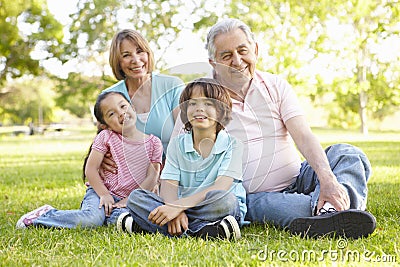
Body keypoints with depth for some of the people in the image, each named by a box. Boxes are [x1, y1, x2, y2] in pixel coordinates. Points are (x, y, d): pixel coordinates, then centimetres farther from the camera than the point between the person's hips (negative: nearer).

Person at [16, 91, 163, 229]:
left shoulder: (153, 143, 3)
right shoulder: (106, 136, 0)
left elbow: (152, 177, -2)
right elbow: (90, 169, -4)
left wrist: (130, 200, -11)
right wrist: (104, 194, -15)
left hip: (126, 200, 1)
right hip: (101, 191, -1)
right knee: (92, 220, -31)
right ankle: (46, 214, -6)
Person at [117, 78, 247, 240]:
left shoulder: (232, 144, -3)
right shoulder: (177, 144, 9)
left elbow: (222, 187, -17)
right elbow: (168, 185, -3)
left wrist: (178, 206, -28)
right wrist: (176, 212, -27)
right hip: (181, 208, 3)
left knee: (223, 199, -37)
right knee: (136, 197, -16)